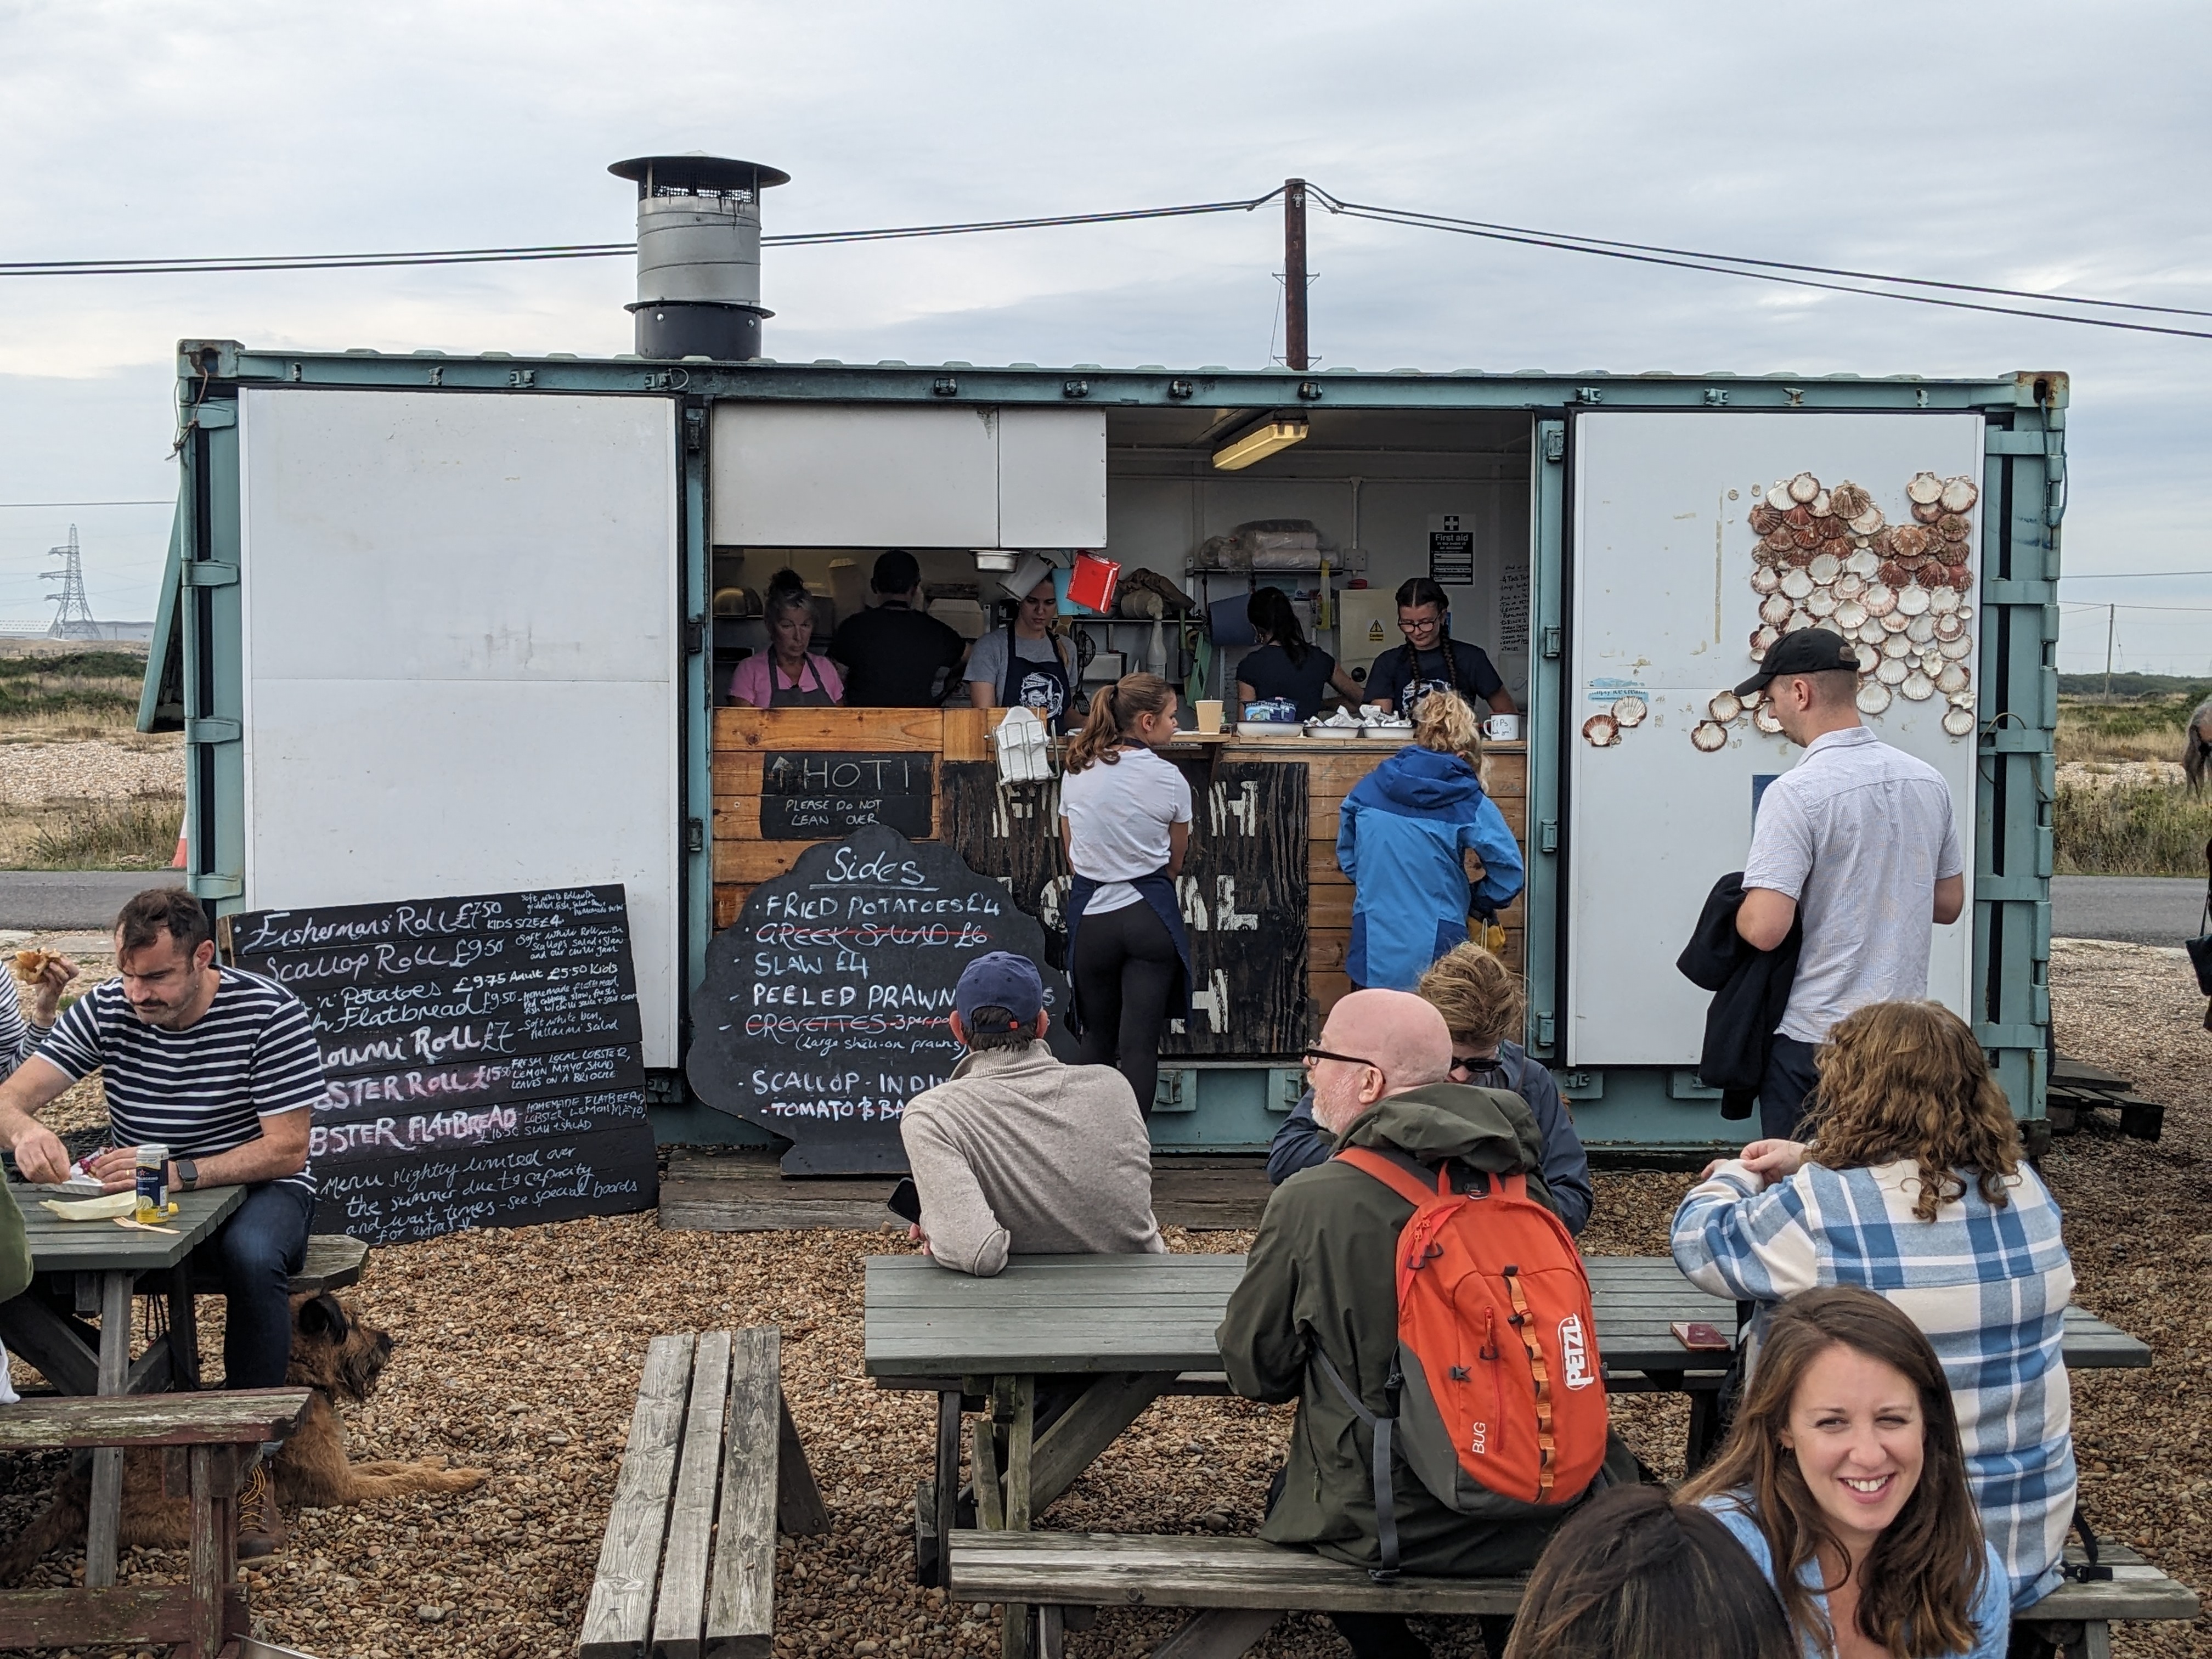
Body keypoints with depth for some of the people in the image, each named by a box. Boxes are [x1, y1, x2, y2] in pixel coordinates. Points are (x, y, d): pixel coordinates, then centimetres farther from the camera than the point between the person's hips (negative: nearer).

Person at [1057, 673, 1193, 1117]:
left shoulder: (1077, 773, 1)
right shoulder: (1169, 780, -7)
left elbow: (1072, 858, 7)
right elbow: (1175, 865, 4)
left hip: (1091, 915, 3)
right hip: (1149, 916, -3)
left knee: (1098, 1038, 16)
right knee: (1141, 1043, -2)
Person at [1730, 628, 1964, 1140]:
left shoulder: (1796, 792, -17)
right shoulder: (1928, 781, 6)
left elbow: (1764, 929, -23)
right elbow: (1949, 903, 15)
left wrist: (1735, 907, -2)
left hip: (1813, 1039, -7)